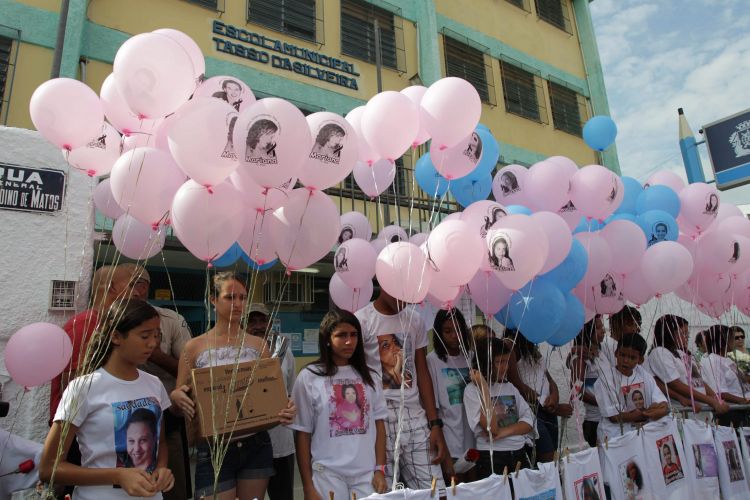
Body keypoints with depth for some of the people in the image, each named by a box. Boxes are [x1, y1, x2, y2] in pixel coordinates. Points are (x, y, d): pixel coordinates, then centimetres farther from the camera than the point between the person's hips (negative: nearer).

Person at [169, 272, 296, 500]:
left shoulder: (259, 345, 3)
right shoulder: (194, 347, -3)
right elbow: (178, 397, 3)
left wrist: (284, 409, -14)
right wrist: (177, 396, -20)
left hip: (256, 445, 3)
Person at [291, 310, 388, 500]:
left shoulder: (367, 376, 5)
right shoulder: (309, 377, -5)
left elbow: (379, 424, 7)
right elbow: (303, 434, -2)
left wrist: (380, 469, 0)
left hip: (367, 473, 3)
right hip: (327, 475, -2)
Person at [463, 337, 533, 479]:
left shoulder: (509, 387, 10)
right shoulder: (472, 390, -9)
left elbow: (528, 422, 2)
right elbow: (491, 428, -19)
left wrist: (504, 432, -15)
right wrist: (484, 388, -19)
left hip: (519, 456, 5)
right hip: (491, 459, -5)